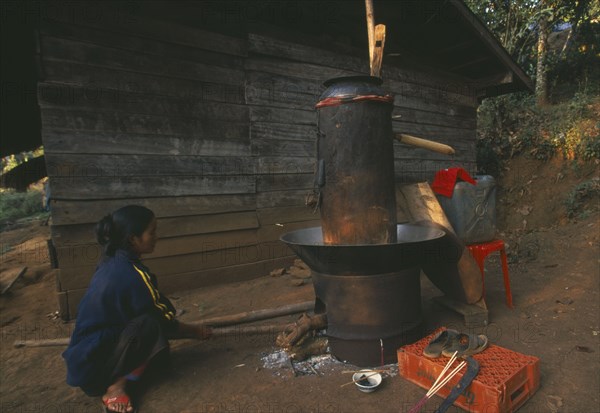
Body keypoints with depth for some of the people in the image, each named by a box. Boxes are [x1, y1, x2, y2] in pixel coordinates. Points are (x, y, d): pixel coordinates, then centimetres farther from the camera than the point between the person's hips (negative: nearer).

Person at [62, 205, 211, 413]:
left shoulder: (112, 261, 1)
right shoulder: (132, 275, -26)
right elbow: (163, 321, -14)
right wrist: (195, 330, 3)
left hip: (87, 352, 9)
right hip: (92, 363, -9)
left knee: (159, 310, 4)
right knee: (151, 324, -26)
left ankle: (114, 377, 4)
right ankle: (116, 385, -11)